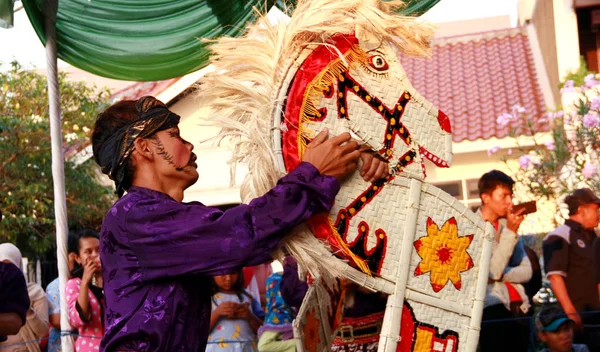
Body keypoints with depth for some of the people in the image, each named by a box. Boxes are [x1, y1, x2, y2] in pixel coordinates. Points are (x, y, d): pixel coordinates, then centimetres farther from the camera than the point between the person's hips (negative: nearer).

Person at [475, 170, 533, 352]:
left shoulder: (508, 225, 13)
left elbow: (526, 271, 9)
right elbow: (492, 272, -16)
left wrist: (499, 274, -10)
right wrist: (510, 232, -16)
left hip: (518, 307, 6)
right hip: (492, 308, -6)